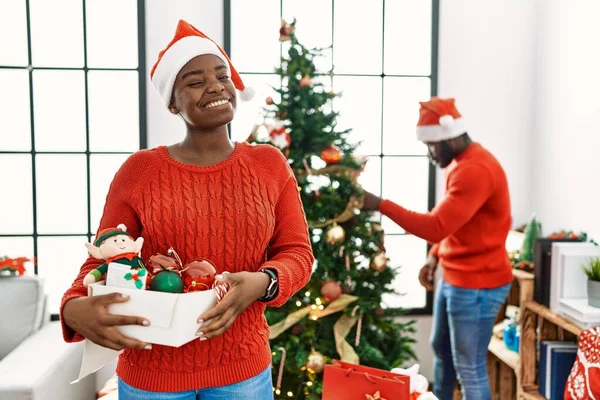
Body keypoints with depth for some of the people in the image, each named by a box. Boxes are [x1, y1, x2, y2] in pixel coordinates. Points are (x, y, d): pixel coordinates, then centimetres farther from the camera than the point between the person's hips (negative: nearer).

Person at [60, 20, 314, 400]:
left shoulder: (270, 164, -2)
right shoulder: (139, 170, -6)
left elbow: (298, 252, -1)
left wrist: (262, 283, -22)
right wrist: (75, 309, -22)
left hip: (244, 368, 1)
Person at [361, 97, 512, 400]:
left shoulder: (476, 170, -24)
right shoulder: (460, 164, 10)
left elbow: (436, 226, -30)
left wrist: (380, 205, -26)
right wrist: (435, 258, 8)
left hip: (477, 285, -10)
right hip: (453, 278, 10)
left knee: (469, 368, 1)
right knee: (441, 350, 24)